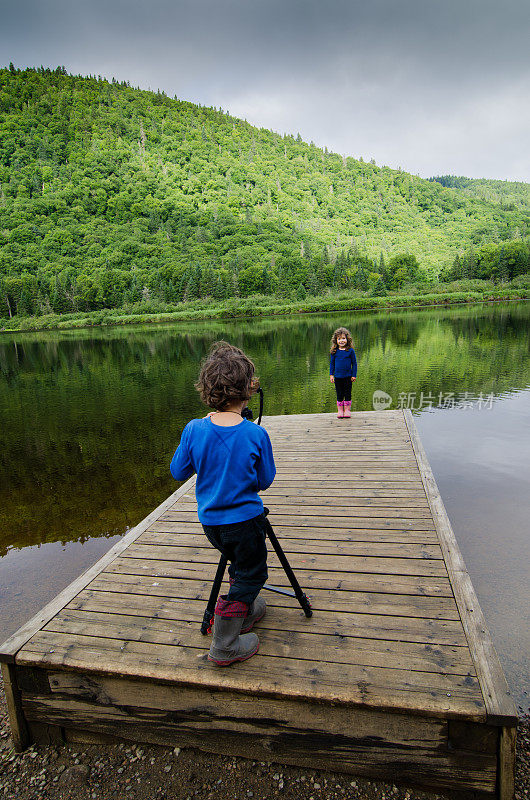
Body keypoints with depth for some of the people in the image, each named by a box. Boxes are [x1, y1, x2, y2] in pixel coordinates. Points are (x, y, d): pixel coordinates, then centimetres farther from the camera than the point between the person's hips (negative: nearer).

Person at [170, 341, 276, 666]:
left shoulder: (194, 430, -14)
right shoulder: (256, 434, -19)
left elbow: (179, 472, 0)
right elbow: (264, 481, -6)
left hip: (210, 521, 4)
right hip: (245, 520, -4)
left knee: (242, 566, 28)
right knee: (249, 575, 15)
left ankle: (246, 610, 46)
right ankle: (225, 646, 21)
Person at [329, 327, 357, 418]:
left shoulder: (350, 351, -4)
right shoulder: (334, 352, 0)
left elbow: (354, 363, 1)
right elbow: (332, 363, 8)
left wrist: (354, 375, -2)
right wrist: (331, 374, 2)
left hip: (348, 376, -1)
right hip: (338, 376, 1)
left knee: (347, 393, 5)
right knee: (339, 394, 8)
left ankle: (347, 410, 16)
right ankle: (340, 410, 17)